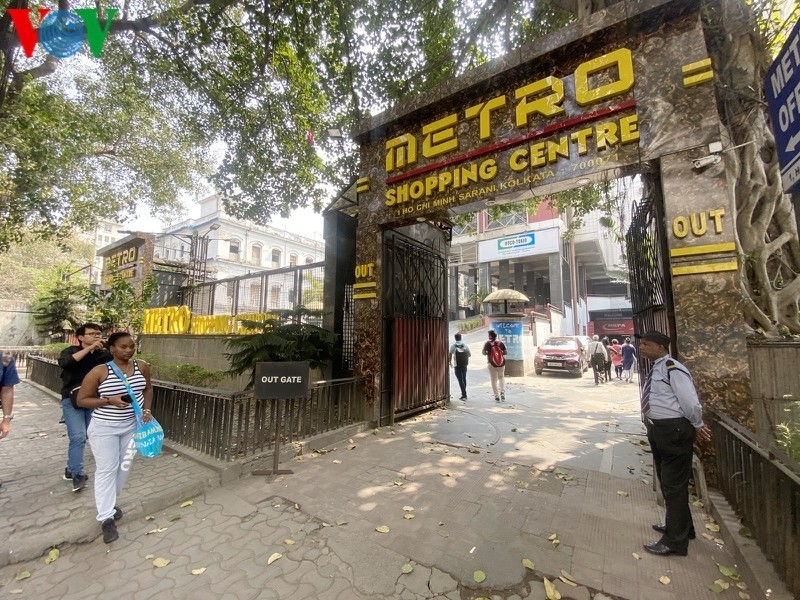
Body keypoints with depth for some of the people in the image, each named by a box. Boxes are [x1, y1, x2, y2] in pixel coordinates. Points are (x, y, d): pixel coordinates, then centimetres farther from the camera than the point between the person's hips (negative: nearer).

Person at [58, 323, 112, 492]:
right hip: (72, 400, -3)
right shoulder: (71, 351, -5)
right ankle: (77, 475, 0)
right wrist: (90, 348, -31)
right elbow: (64, 362, -26)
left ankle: (70, 469, 29)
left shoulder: (103, 354, 2)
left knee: (80, 438, 13)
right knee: (78, 437, -11)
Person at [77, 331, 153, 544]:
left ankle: (109, 502, 40)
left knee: (124, 466, 17)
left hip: (132, 425, 4)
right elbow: (82, 400, -9)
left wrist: (146, 409, -4)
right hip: (104, 428, -4)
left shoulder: (142, 366, -6)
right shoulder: (99, 371, -16)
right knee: (106, 470, 2)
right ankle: (106, 517, 15)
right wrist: (110, 401, -24)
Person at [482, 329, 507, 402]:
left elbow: (484, 353, -13)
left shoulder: (488, 343, -7)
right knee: (501, 378, 20)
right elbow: (505, 352, 0)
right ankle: (503, 394, 10)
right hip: (501, 363, 3)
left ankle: (497, 396, 7)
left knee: (494, 380, 8)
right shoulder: (500, 342, 1)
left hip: (492, 364, -2)